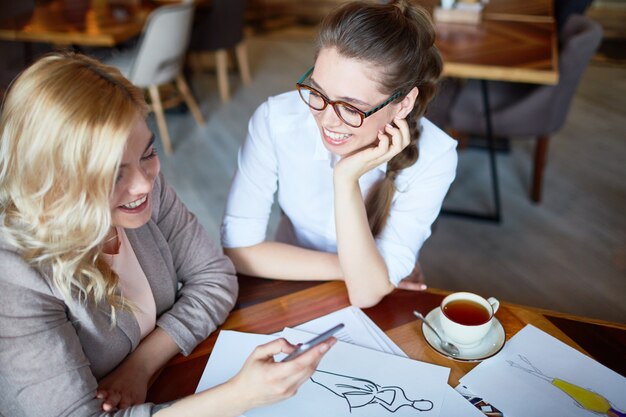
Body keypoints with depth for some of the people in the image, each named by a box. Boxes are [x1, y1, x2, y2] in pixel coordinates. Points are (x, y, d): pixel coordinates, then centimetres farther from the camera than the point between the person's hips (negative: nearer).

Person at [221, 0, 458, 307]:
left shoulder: (432, 157, -21)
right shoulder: (276, 120, -20)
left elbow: (367, 293, -23)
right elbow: (236, 249, -16)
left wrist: (347, 181, -33)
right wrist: (347, 268, -16)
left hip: (381, 309, 0)